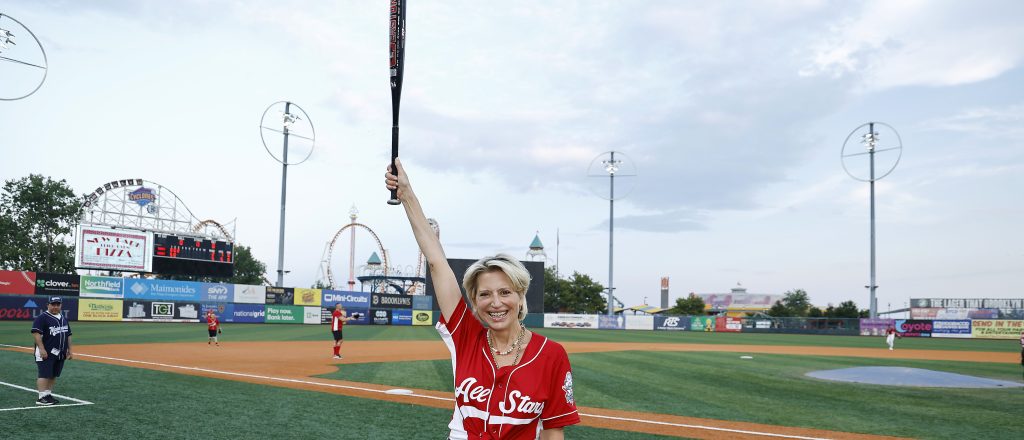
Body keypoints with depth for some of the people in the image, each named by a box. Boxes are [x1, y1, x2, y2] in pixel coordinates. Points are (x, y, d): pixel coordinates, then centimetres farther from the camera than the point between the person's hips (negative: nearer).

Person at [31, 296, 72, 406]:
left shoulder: (63, 318, 16)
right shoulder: (42, 318, -8)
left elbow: (68, 335, 21)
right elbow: (36, 333, -16)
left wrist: (69, 349, 16)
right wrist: (41, 349, -23)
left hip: (60, 354, 8)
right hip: (46, 353, -7)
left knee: (53, 375, 10)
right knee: (44, 375, -9)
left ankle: (48, 395, 17)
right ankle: (42, 397, -8)